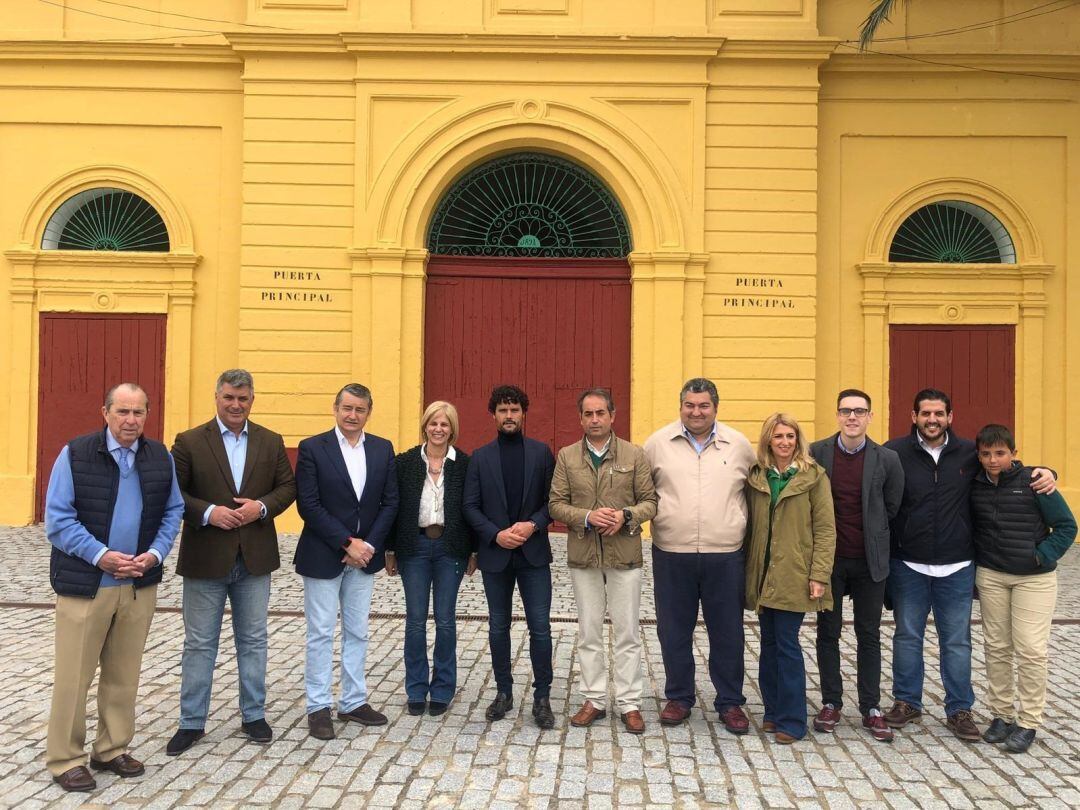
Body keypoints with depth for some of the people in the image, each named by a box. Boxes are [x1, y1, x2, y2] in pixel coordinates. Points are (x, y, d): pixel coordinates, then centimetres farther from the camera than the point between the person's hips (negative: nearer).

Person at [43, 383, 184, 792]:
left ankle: (112, 750, 27)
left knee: (124, 673, 13)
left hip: (140, 584, 4)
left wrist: (155, 554, -7)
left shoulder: (161, 458, 4)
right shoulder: (75, 454, -7)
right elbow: (58, 519, -8)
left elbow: (173, 512, 9)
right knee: (73, 676, 4)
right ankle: (65, 759, 19)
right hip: (84, 584, -3)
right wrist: (101, 556, -18)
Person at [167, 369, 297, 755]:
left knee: (253, 640, 13)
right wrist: (207, 512, -19)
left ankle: (254, 715, 26)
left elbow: (287, 487, 6)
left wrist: (262, 506, -13)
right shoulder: (189, 442, -3)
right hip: (205, 559, -2)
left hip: (255, 559, 2)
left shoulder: (271, 442, 4)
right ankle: (191, 722, 21)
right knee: (199, 644, 8)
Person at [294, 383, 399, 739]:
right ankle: (318, 707, 15)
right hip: (323, 556, -4)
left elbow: (390, 502, 3)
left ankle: (353, 702, 24)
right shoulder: (312, 448, -7)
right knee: (321, 633, 4)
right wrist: (347, 543, -16)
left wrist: (369, 545, -8)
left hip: (364, 555, 4)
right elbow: (308, 506, -13)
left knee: (357, 632, 12)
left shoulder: (383, 449, 4)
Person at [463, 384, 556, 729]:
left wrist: (533, 525, -14)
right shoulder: (480, 457, 3)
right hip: (495, 554, 1)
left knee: (540, 627, -1)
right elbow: (470, 506, 0)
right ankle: (504, 692, 26)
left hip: (534, 552, -1)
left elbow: (553, 500, 1)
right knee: (498, 627, 11)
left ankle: (542, 697, 12)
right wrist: (496, 534, -13)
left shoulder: (541, 452, 2)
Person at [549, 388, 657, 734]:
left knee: (627, 632, 4)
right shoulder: (566, 456, 4)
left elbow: (650, 501, 1)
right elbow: (556, 504, 2)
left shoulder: (634, 454, 0)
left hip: (625, 554, -1)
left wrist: (626, 516, -17)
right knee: (588, 631, 10)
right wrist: (587, 517, -15)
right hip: (583, 555, 2)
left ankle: (629, 703, 15)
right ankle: (594, 700, 21)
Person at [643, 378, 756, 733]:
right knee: (674, 631, 10)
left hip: (725, 555, 0)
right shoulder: (658, 443, 1)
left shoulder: (739, 445, 3)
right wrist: (654, 512, 0)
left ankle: (730, 702, 24)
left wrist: (742, 525, 8)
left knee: (727, 633, 9)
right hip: (671, 554, 0)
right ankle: (678, 697, 27)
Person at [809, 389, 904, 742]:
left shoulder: (887, 459, -5)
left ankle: (871, 708, 21)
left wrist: (872, 539, 8)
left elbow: (892, 508, 6)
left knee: (869, 636, 9)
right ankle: (831, 703, 22)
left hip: (869, 561, 0)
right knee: (828, 633, 9)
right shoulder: (816, 453, -5)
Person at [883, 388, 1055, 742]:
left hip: (957, 568, 1)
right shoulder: (895, 453, -7)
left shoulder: (970, 453, 1)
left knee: (957, 641, 10)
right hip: (908, 566, -1)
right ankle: (906, 702, 27)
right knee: (907, 636, 11)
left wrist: (1043, 473, -3)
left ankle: (959, 710, 24)